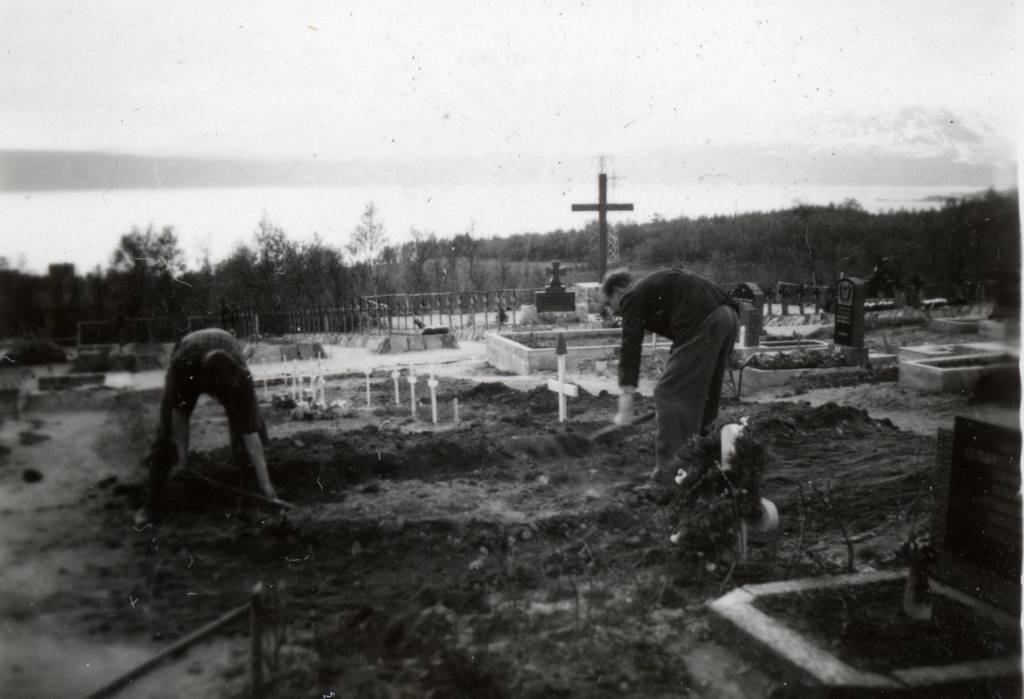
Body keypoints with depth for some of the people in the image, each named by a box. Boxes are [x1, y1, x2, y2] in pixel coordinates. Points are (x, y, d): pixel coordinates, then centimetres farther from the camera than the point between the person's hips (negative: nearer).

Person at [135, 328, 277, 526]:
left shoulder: (241, 378, -43)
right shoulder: (180, 365, -45)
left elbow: (251, 434, -39)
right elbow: (179, 411, -26)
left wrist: (265, 483, -37)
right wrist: (182, 450, -18)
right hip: (189, 369, 0)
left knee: (250, 422, -15)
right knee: (168, 431, -10)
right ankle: (152, 503, -3)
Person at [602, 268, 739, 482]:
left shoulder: (633, 297, 4)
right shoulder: (652, 286, 31)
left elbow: (630, 349, -5)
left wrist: (625, 405, -7)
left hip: (702, 324, -10)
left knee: (668, 394, -4)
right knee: (706, 393, 23)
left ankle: (669, 467, -9)